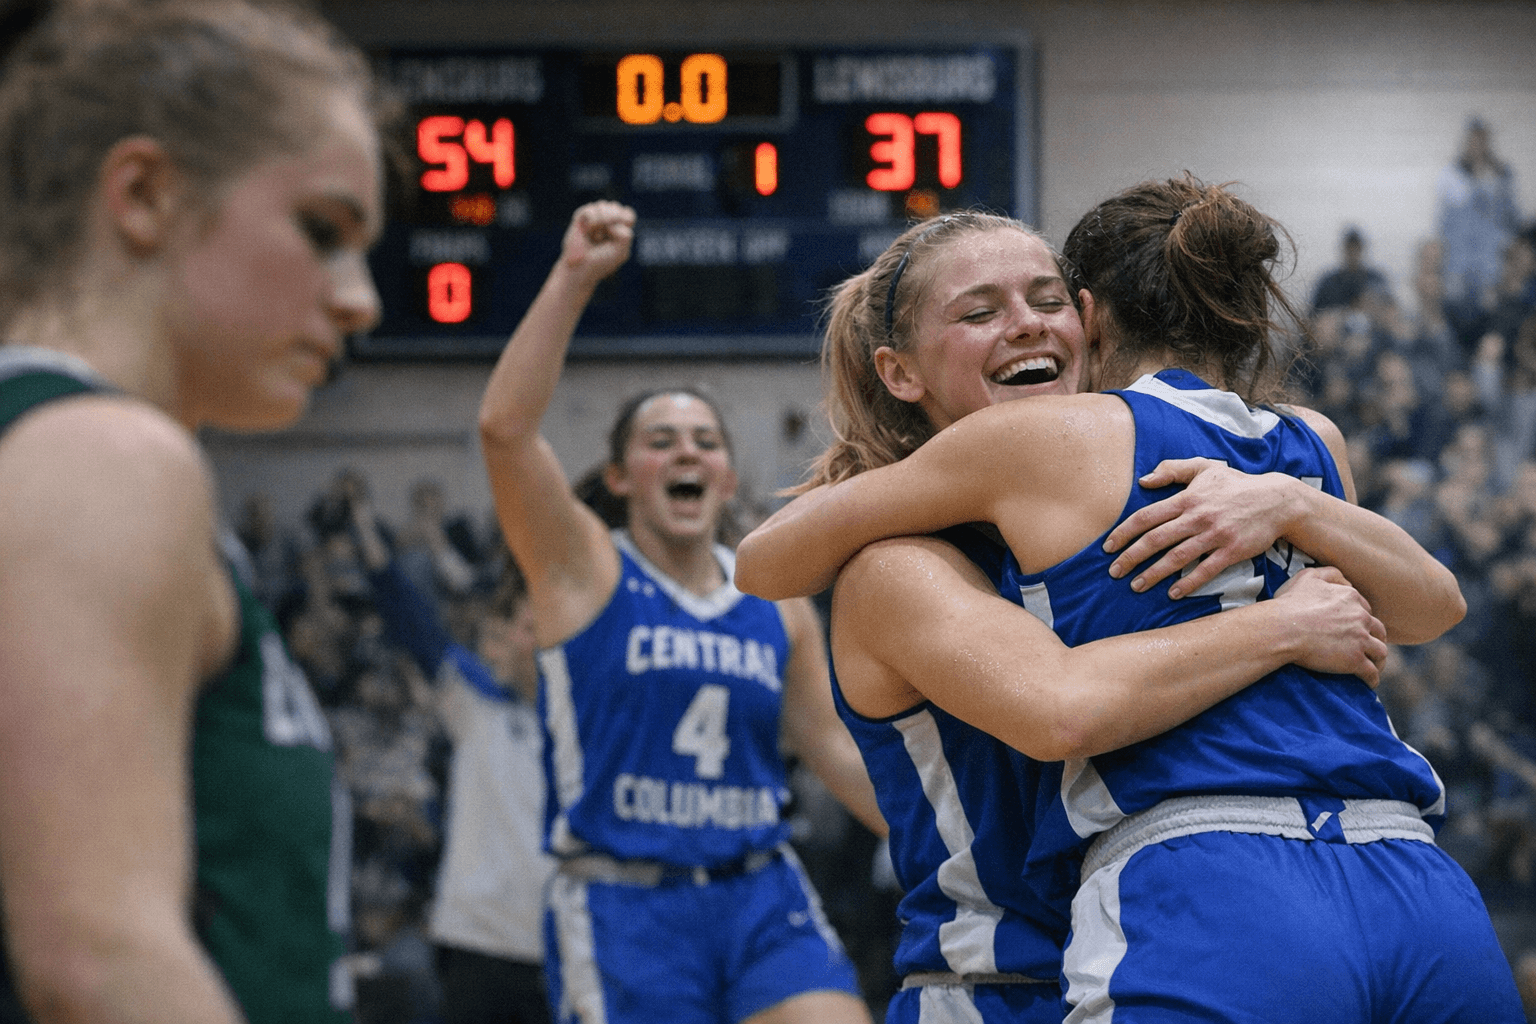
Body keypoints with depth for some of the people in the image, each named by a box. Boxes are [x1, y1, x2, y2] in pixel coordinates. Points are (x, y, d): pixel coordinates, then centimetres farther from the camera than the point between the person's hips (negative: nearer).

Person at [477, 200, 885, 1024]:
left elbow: (836, 747, 19)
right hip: (623, 904, -3)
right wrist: (573, 277, -21)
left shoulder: (778, 603, 12)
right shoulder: (584, 570, 0)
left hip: (763, 899, 4)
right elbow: (505, 426, -15)